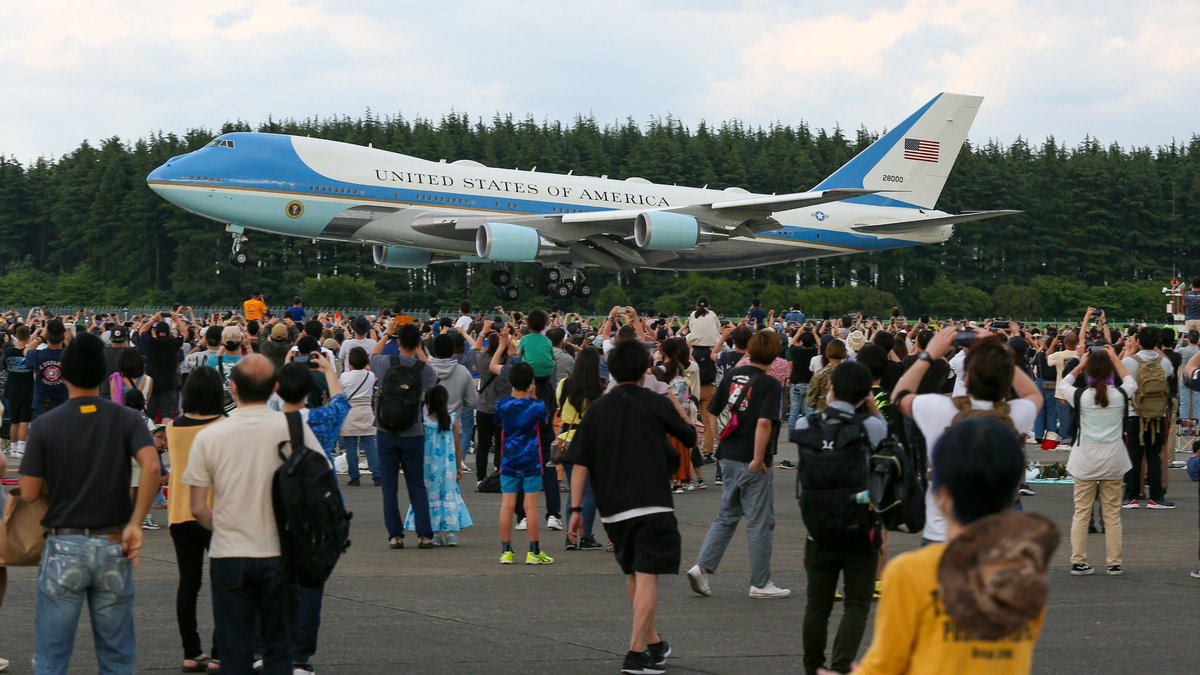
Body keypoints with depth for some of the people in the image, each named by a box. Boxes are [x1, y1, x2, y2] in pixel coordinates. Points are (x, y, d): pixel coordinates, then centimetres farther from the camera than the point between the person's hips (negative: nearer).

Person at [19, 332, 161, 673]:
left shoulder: (45, 425, -4)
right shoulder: (126, 419, -1)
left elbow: (29, 493, -6)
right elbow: (151, 466, -18)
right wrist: (136, 523, -12)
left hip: (63, 547, -1)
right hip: (114, 547, 1)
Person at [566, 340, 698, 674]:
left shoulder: (596, 409, 6)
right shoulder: (656, 404, -2)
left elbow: (579, 464, 2)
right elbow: (690, 438, 12)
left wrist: (576, 509, 4)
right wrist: (682, 416, 32)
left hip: (612, 509, 4)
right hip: (651, 505, -4)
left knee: (633, 576, 20)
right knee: (647, 577, -6)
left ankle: (654, 643, 32)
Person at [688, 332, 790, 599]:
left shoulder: (731, 376, 6)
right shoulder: (770, 385, -11)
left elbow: (713, 413, 10)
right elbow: (764, 422, -23)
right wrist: (758, 459, -19)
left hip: (729, 457, 6)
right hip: (752, 462, -6)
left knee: (727, 516, 18)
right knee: (760, 522, 4)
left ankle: (702, 566, 4)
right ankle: (760, 583, 10)